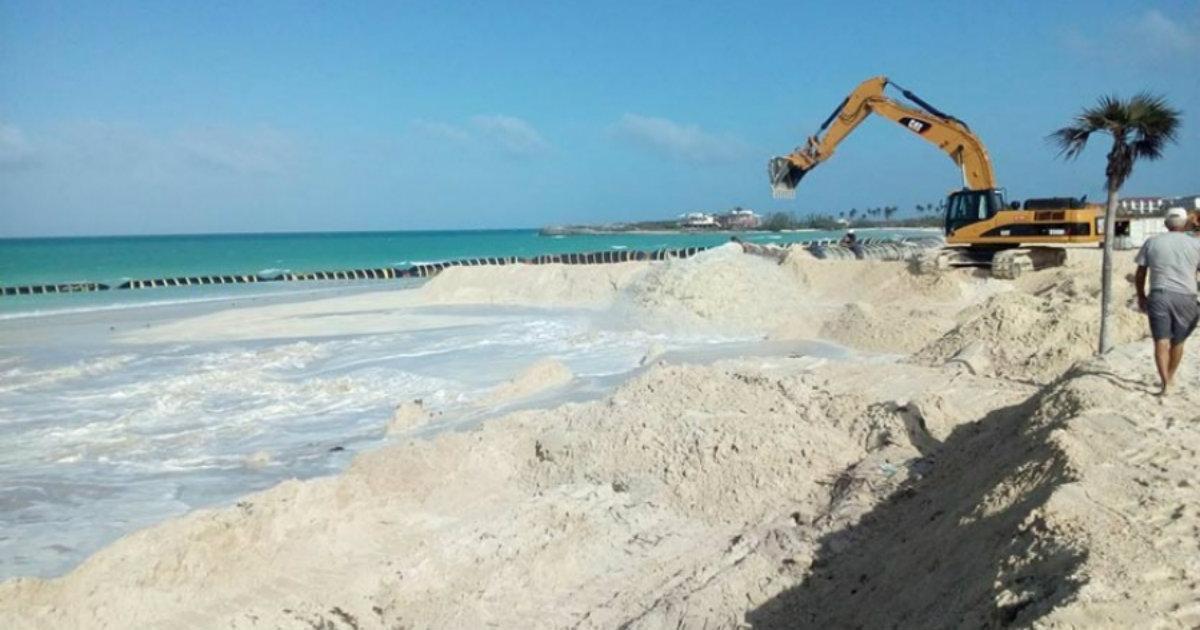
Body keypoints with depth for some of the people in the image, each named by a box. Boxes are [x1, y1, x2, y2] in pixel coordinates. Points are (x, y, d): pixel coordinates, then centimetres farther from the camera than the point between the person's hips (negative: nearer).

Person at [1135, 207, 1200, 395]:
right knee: (1178, 342, 17)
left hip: (1159, 296, -1)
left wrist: (1141, 296, 18)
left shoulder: (1151, 242, 6)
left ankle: (1165, 383, -19)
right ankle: (1169, 378, 31)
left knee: (1161, 341, -5)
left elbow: (1140, 274, 8)